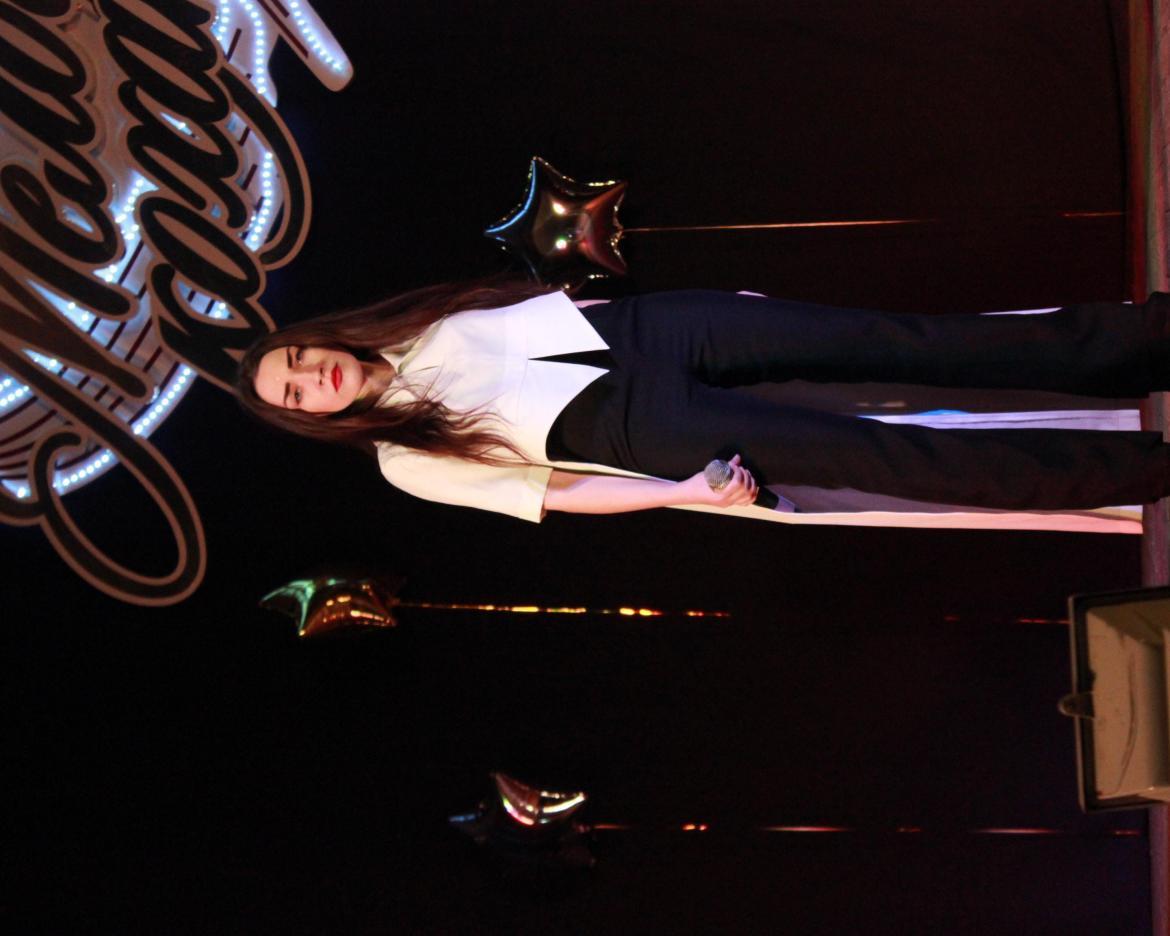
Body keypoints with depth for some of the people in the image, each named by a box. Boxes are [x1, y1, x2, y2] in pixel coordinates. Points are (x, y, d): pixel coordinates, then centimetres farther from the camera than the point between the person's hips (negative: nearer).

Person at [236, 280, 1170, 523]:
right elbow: (549, 492, -1)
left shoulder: (420, 329, 14)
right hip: (638, 422, -4)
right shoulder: (410, 462, 3)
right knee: (869, 454, -17)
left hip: (647, 323, 4)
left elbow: (532, 301, 20)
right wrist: (685, 493, -11)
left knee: (901, 339, -12)